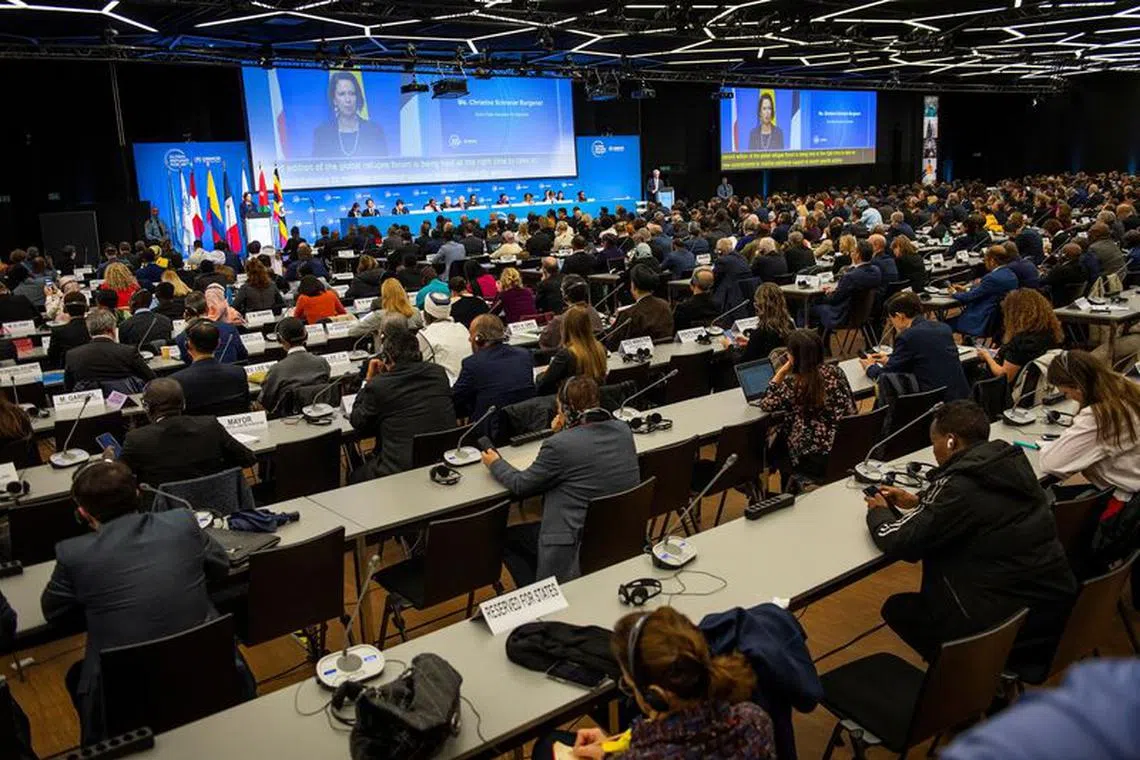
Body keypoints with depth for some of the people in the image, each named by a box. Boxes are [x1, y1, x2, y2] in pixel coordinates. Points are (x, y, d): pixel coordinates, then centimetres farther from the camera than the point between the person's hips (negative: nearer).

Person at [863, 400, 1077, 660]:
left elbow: (897, 543, -15)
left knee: (896, 608, 10)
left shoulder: (961, 486, -22)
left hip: (1006, 621, -8)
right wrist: (918, 502, 16)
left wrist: (878, 511, 5)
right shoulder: (1012, 461, 1)